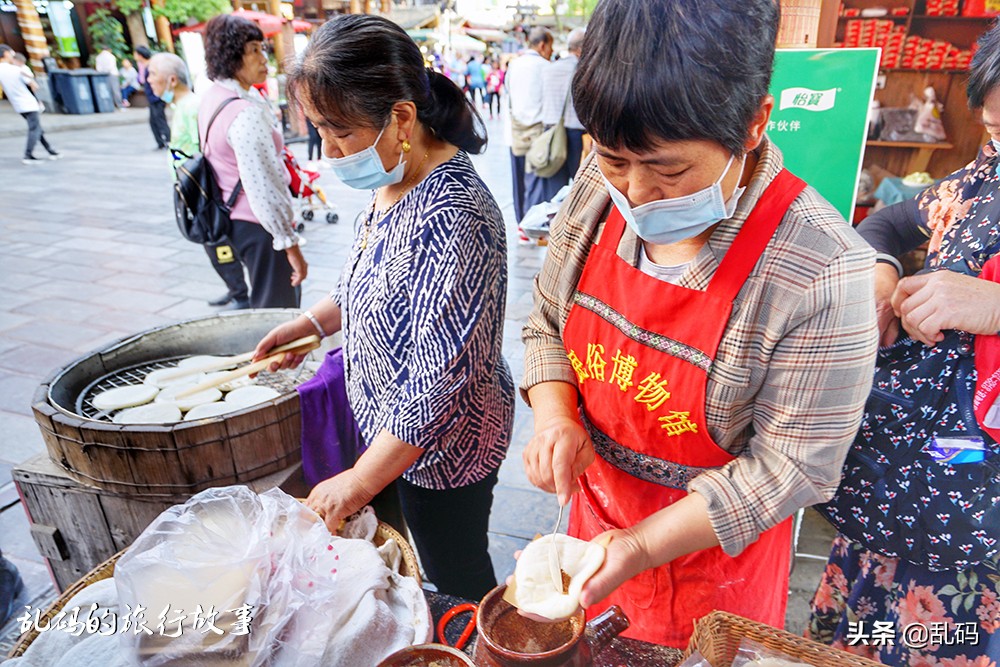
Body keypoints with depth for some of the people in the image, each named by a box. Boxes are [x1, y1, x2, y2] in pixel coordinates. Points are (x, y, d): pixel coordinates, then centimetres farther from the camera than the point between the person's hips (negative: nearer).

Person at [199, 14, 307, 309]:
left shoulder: (211, 98, 6)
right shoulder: (247, 112, -24)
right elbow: (263, 187, -26)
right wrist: (290, 243, -22)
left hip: (232, 217, 10)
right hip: (259, 226, -10)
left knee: (263, 306, 23)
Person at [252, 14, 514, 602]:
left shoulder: (451, 215, -31)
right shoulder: (392, 183, -1)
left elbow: (439, 381, -30)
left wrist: (359, 482, -21)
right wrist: (314, 322, 7)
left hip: (441, 448, -8)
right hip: (392, 428, 9)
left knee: (458, 580, 16)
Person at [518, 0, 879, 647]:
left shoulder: (821, 274, -28)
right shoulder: (602, 188, -13)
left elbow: (790, 465, -21)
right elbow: (549, 325, 0)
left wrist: (645, 544, -24)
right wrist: (556, 418, -17)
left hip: (714, 548, -4)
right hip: (597, 506, 5)